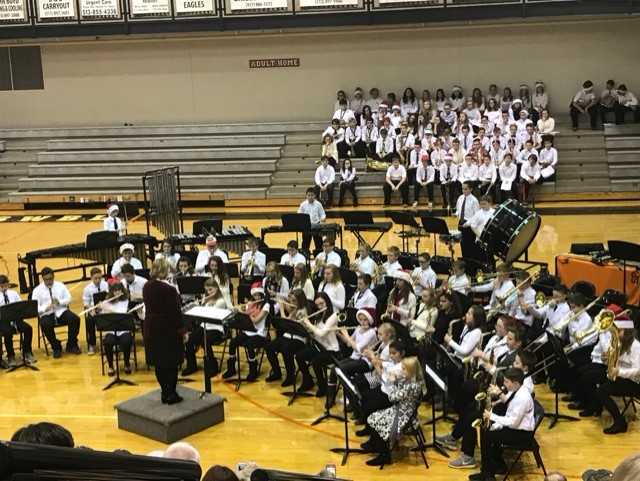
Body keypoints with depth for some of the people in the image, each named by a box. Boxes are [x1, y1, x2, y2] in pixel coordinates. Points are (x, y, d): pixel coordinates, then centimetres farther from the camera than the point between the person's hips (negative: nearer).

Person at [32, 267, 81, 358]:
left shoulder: (60, 286, 11)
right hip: (47, 314, -2)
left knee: (75, 319, -26)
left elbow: (69, 299, 8)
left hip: (61, 311, 2)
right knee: (45, 325, -36)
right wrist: (45, 308, -25)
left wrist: (60, 302, -13)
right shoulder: (37, 290, 2)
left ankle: (71, 345, -5)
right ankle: (56, 347, -11)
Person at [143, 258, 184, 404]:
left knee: (158, 362, 13)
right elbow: (176, 311, -17)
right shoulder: (169, 289, -21)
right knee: (171, 362, 4)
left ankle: (164, 392, 21)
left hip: (151, 328, 7)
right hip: (168, 328, -7)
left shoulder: (146, 287, 1)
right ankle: (171, 394, 8)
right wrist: (181, 327, -6)